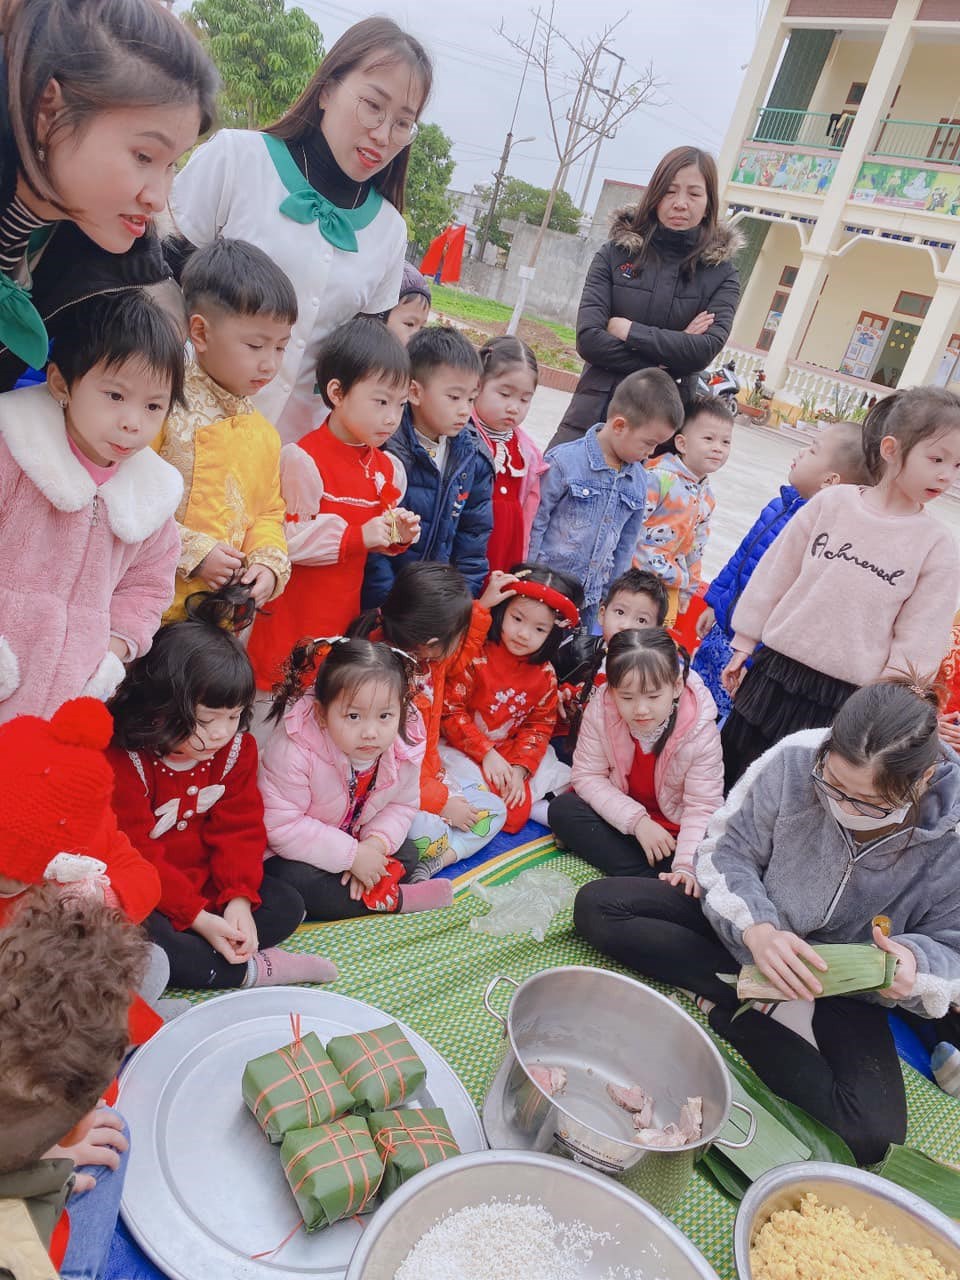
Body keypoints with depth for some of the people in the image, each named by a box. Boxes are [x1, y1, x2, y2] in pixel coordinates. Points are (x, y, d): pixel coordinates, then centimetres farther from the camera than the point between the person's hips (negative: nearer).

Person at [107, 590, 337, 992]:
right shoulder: (122, 761, -23)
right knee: (141, 939, -36)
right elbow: (137, 857, -23)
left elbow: (240, 828, -5)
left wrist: (239, 898, -21)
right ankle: (251, 971, -20)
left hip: (209, 883, 5)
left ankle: (195, 958, -19)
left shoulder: (236, 748, -6)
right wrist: (196, 917, -28)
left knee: (286, 906, -9)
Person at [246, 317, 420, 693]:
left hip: (345, 612, 7)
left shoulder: (387, 469, 8)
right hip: (293, 619, -6)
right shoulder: (304, 460, -16)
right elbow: (288, 539, -21)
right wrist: (357, 536, -23)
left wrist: (398, 535, -3)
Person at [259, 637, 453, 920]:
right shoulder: (294, 752, -36)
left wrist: (375, 844, -26)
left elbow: (402, 805, -6)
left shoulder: (406, 747, -21)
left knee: (407, 854, -7)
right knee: (291, 879, -32)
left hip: (354, 838, 5)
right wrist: (352, 855, -32)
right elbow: (281, 825, -31)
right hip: (290, 851, -5)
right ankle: (395, 899, -19)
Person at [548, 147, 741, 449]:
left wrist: (628, 330, -10)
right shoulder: (616, 253, 4)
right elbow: (588, 338, -7)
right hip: (594, 411, 1)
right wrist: (659, 364, -10)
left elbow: (706, 349, -10)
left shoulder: (721, 272, 5)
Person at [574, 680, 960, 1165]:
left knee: (874, 1136, -26)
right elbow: (727, 851, -16)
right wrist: (754, 928, -35)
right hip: (746, 923, 2)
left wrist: (916, 965, -35)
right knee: (597, 906, -14)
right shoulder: (796, 759, -25)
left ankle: (727, 1012, -9)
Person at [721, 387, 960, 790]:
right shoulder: (832, 503, -4)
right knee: (735, 768, 14)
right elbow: (776, 573, 3)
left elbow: (918, 642, -2)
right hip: (777, 670, 1)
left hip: (849, 699, -1)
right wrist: (743, 645, 6)